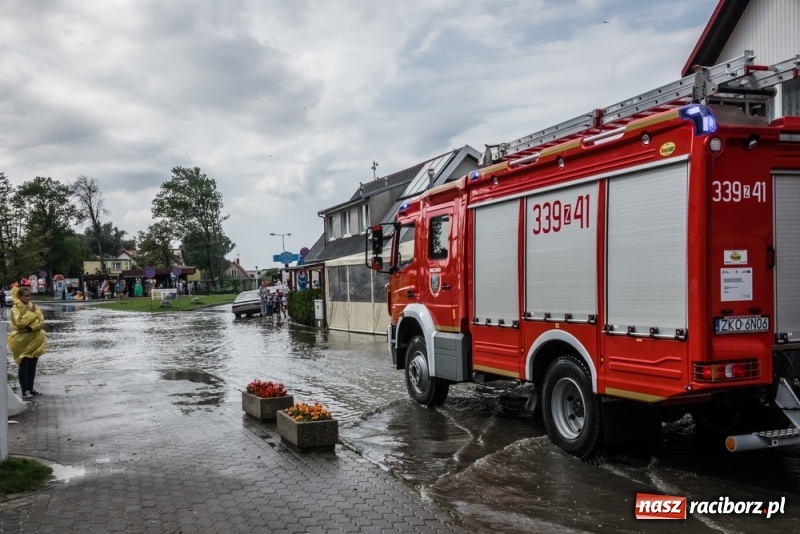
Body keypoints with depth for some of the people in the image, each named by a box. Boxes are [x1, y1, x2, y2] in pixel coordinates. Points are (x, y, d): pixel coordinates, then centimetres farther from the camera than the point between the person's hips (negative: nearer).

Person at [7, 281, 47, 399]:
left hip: (35, 341, 5)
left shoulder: (33, 306, 8)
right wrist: (31, 313, -16)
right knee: (24, 366, -4)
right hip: (22, 341, -5)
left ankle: (31, 388, 19)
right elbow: (19, 323, -21)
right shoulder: (15, 309, -7)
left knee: (32, 366, 10)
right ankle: (25, 390, -2)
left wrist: (31, 328, -16)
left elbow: (41, 321, -1)